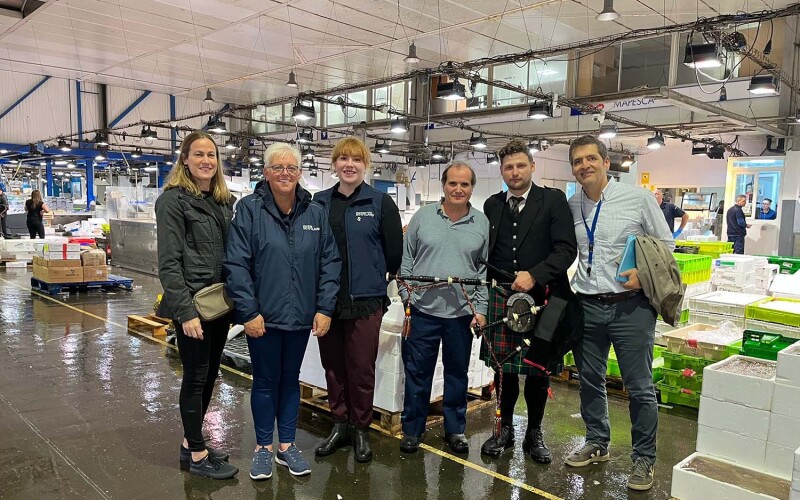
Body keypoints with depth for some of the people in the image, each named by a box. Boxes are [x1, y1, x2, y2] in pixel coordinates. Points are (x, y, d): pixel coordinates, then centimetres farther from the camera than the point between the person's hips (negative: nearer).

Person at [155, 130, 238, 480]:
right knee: (196, 377, 4)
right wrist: (185, 311, -20)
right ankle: (198, 455, 19)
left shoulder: (225, 201, 10)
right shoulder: (173, 200, -10)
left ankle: (191, 442, 33)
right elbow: (168, 263, -15)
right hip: (193, 305, -7)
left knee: (209, 375, 16)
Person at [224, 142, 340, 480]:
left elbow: (330, 262, 3)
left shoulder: (316, 213, 2)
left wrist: (325, 308, -4)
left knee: (290, 379, 16)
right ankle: (263, 447, 30)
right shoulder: (249, 209, -8)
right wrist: (248, 312, -15)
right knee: (265, 381, 11)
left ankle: (287, 445, 32)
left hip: (301, 316, 3)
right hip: (263, 316, -3)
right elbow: (236, 264, -11)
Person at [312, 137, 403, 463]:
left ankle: (361, 430, 22)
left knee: (361, 368, 4)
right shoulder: (319, 202, 7)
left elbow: (395, 252, 1)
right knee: (333, 365, 13)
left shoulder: (381, 203, -2)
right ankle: (339, 425, 29)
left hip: (365, 301, -3)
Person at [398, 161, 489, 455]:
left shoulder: (483, 224, 3)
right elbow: (405, 259, 5)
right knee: (417, 374, 8)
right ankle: (412, 429, 23)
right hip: (422, 310, -1)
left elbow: (487, 270, 5)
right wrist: (406, 296, -1)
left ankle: (455, 430, 29)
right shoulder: (423, 217, 1)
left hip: (462, 314, 1)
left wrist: (481, 309, 0)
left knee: (457, 374, 14)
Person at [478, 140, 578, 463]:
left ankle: (534, 433, 26)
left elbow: (567, 249, -8)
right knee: (502, 367, 9)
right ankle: (505, 429, 28)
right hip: (500, 299, 3)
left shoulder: (553, 201, -1)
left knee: (538, 369, 8)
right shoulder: (492, 205, 11)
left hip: (540, 298, -3)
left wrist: (534, 275, -19)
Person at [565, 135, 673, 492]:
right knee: (590, 381, 16)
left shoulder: (637, 197, -4)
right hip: (587, 305, 4)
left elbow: (665, 243, 2)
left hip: (631, 305, -3)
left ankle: (644, 459, 22)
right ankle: (597, 443, 35)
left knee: (640, 388, 4)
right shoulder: (570, 207, 5)